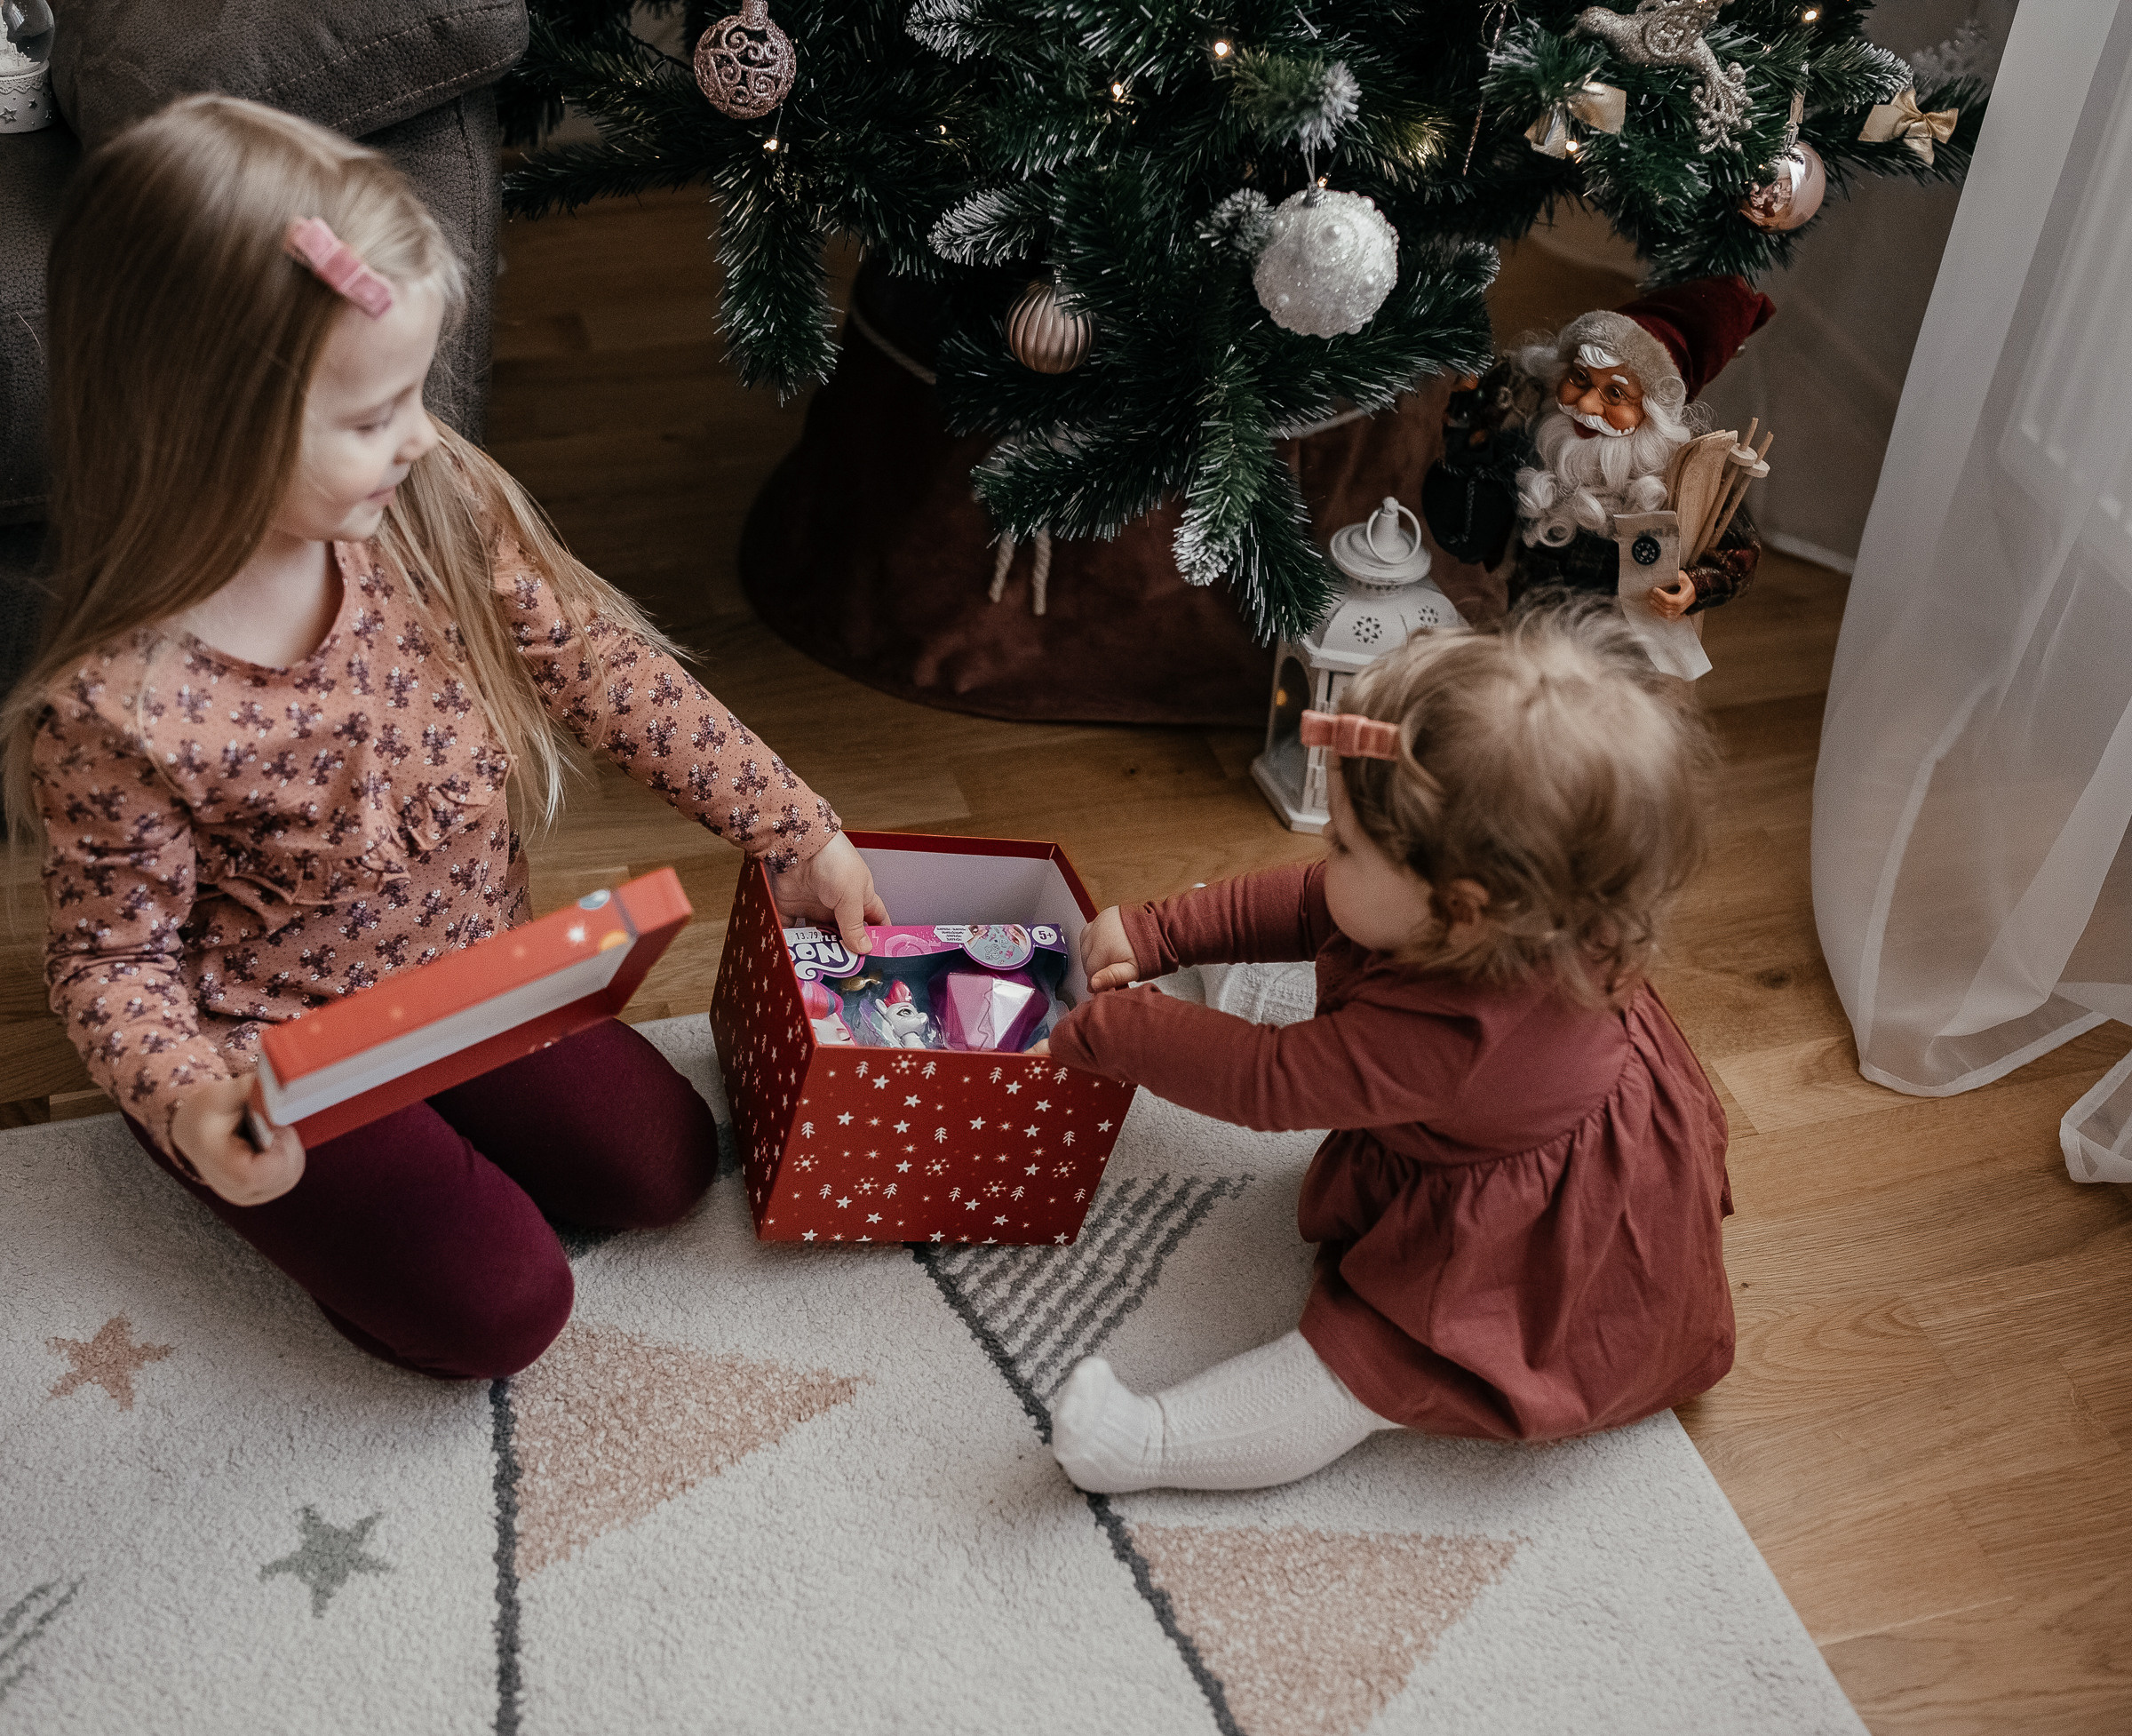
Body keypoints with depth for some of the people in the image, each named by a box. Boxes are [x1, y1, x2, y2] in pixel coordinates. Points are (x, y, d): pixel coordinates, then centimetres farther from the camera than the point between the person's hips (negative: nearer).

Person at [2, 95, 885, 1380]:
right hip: (273, 1055, -5)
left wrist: (798, 835, -5)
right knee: (498, 1307, -10)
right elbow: (113, 953, -16)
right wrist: (192, 1103, -36)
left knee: (668, 1163, 4)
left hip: (476, 972, 5)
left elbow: (606, 669, -7)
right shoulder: (114, 706, -29)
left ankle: (424, 1134, 23)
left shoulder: (439, 503, -16)